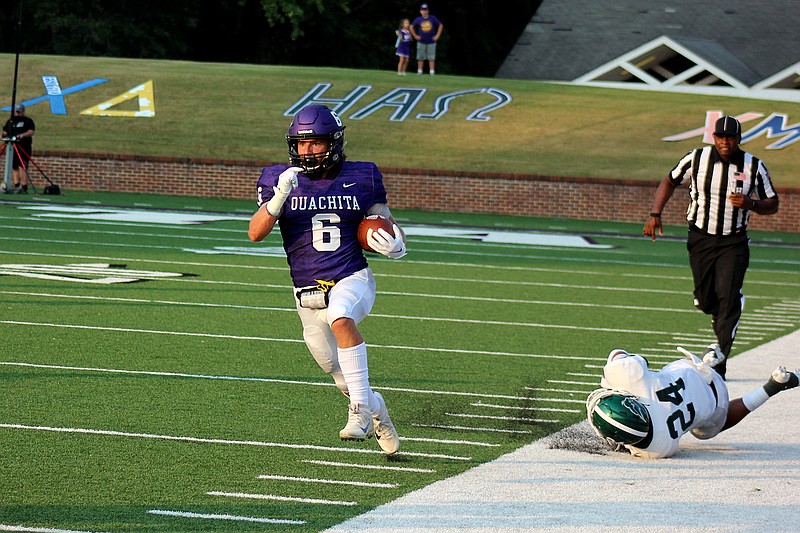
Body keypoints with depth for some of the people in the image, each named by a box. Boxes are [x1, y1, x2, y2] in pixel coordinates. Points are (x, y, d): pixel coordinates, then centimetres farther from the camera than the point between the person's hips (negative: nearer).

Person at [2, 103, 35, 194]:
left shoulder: (28, 121, 5)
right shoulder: (10, 121, 20)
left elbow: (32, 131, -8)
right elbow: (5, 131, 22)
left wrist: (22, 135, -25)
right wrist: (4, 135, -2)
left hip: (24, 147, -5)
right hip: (12, 147, 6)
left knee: (23, 166, -13)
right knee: (14, 167, 3)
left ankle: (24, 187, -14)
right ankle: (16, 186, 5)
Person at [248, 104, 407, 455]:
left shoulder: (360, 179, -2)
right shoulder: (279, 181, -2)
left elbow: (386, 223, 9)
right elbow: (255, 233, -13)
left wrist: (395, 243, -15)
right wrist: (279, 197, -29)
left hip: (352, 280, -3)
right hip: (307, 293, 3)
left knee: (341, 317, -38)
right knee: (338, 372, 14)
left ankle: (360, 410, -33)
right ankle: (376, 410, 46)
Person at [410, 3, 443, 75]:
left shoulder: (432, 18, 0)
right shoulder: (418, 19, 0)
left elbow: (440, 26, 10)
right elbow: (412, 27, 13)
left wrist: (437, 36, 3)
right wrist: (415, 36, 4)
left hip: (431, 42, 0)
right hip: (421, 42, 0)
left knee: (431, 58, -3)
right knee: (420, 58, 2)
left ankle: (432, 72, -2)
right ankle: (419, 72, 7)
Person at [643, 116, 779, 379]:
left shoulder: (754, 167, -5)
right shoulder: (697, 159, -4)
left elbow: (772, 204, 4)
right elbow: (670, 182, 12)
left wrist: (751, 204, -18)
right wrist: (655, 214, 0)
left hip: (733, 242, -2)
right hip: (700, 239, 2)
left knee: (727, 297, -17)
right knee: (706, 301, 6)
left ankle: (720, 355, -18)